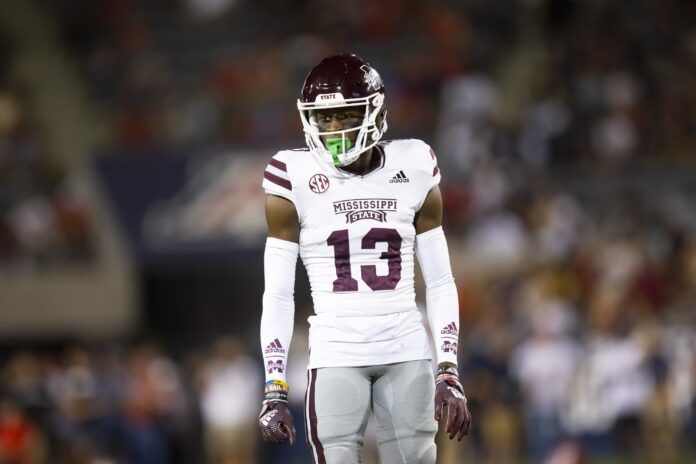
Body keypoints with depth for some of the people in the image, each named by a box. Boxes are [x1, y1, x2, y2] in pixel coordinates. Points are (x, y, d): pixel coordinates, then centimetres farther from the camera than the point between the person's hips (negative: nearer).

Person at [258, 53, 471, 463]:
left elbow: (440, 282, 10)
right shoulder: (297, 177, -2)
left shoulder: (412, 170, 4)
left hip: (407, 353, 2)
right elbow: (278, 295, 1)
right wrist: (275, 392, -5)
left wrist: (449, 374, 2)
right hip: (337, 356, -2)